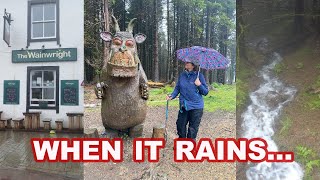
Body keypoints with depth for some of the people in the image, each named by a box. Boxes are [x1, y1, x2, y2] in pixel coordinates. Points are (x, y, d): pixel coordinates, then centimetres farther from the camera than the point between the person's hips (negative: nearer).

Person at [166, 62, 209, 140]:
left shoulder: (199, 75, -5)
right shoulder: (182, 75, 6)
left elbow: (206, 92, -2)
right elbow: (177, 88, 8)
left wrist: (199, 85, -19)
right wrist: (172, 96, -9)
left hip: (196, 107, -4)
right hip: (183, 106, 4)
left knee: (193, 129, 5)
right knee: (180, 125, 12)